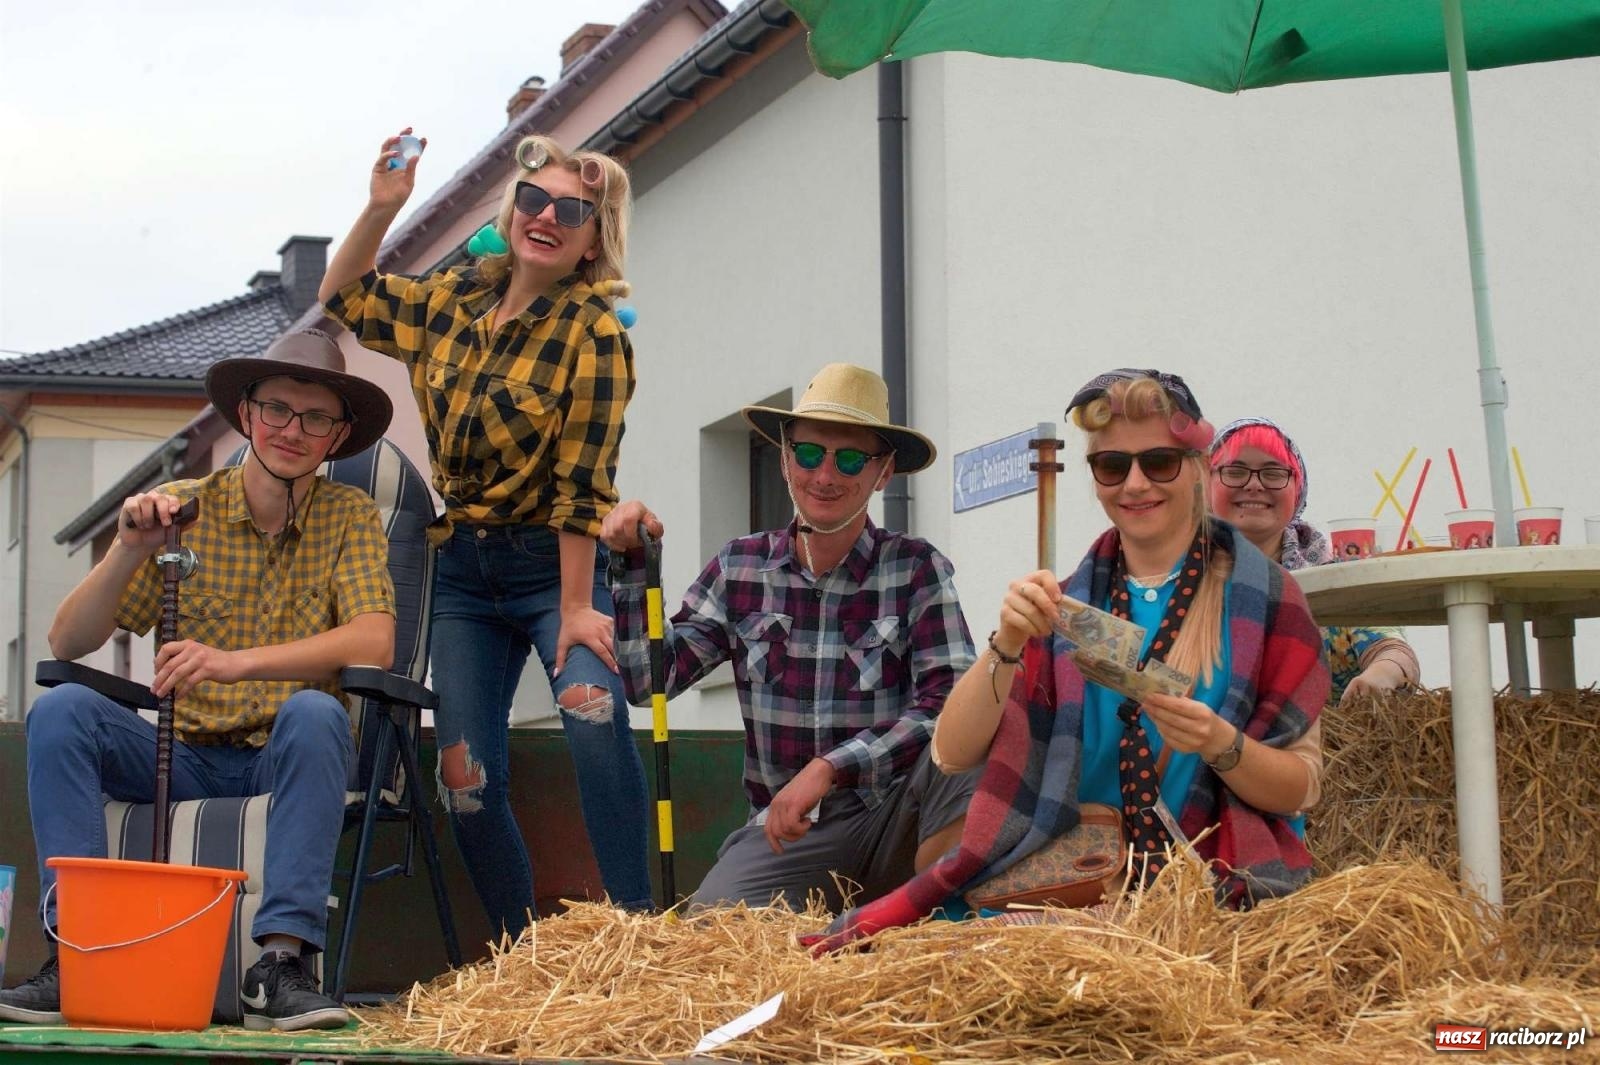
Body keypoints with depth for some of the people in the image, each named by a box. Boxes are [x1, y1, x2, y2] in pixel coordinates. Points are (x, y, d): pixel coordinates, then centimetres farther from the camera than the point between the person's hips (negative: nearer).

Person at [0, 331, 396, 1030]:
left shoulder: (349, 517, 1)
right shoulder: (181, 510, 3)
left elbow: (374, 643, -17)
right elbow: (67, 644, -1)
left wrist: (237, 662, -30)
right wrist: (129, 550, -19)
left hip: (288, 761, -2)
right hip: (187, 757, 2)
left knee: (313, 712, -34)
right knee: (60, 711, -22)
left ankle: (282, 963, -35)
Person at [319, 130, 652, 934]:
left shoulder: (592, 334, -12)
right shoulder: (452, 301, 5)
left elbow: (581, 483, -16)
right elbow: (343, 299, 20)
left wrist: (576, 608, -19)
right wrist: (380, 210, 4)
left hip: (552, 566, -5)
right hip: (461, 573, 5)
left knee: (593, 710, -32)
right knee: (466, 778, 0)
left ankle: (635, 923, -27)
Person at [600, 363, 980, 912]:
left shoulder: (917, 568, -3)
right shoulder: (740, 568, 7)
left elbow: (949, 703, -15)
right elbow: (647, 681, 4)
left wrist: (828, 769, -23)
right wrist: (631, 562, -6)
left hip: (894, 824, -1)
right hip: (783, 831, 1)